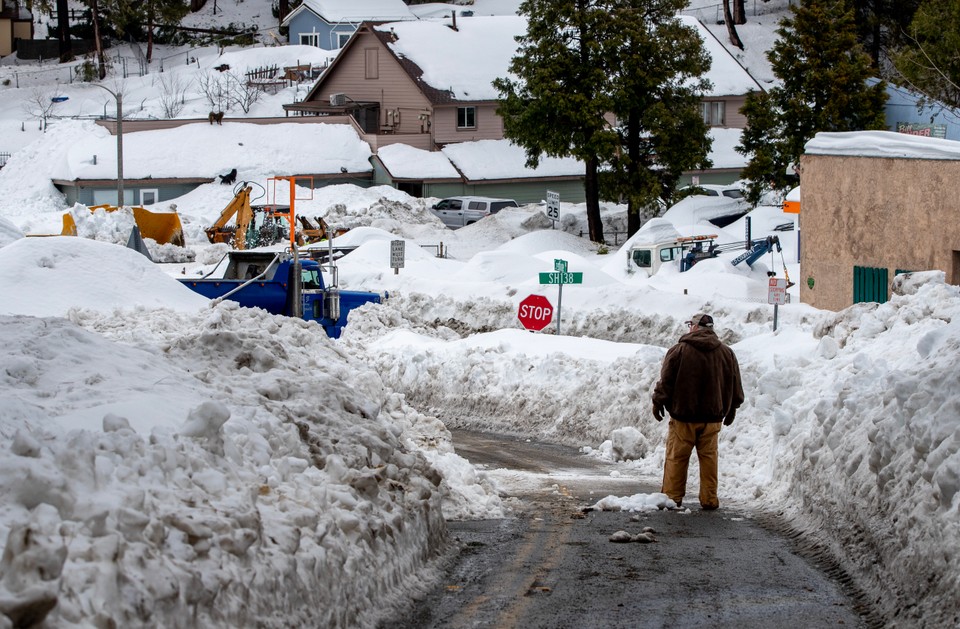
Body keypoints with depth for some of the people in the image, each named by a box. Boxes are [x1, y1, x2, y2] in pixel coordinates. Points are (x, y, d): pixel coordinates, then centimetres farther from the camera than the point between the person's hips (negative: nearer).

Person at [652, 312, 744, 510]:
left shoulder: (679, 350, -8)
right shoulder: (727, 353, 5)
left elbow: (666, 380, -4)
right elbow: (735, 384, 12)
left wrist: (658, 401, 8)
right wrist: (731, 409, 24)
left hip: (683, 415, -3)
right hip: (712, 417, 3)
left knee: (676, 457, 5)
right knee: (709, 457, 8)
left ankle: (672, 496, 7)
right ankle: (709, 499, 8)